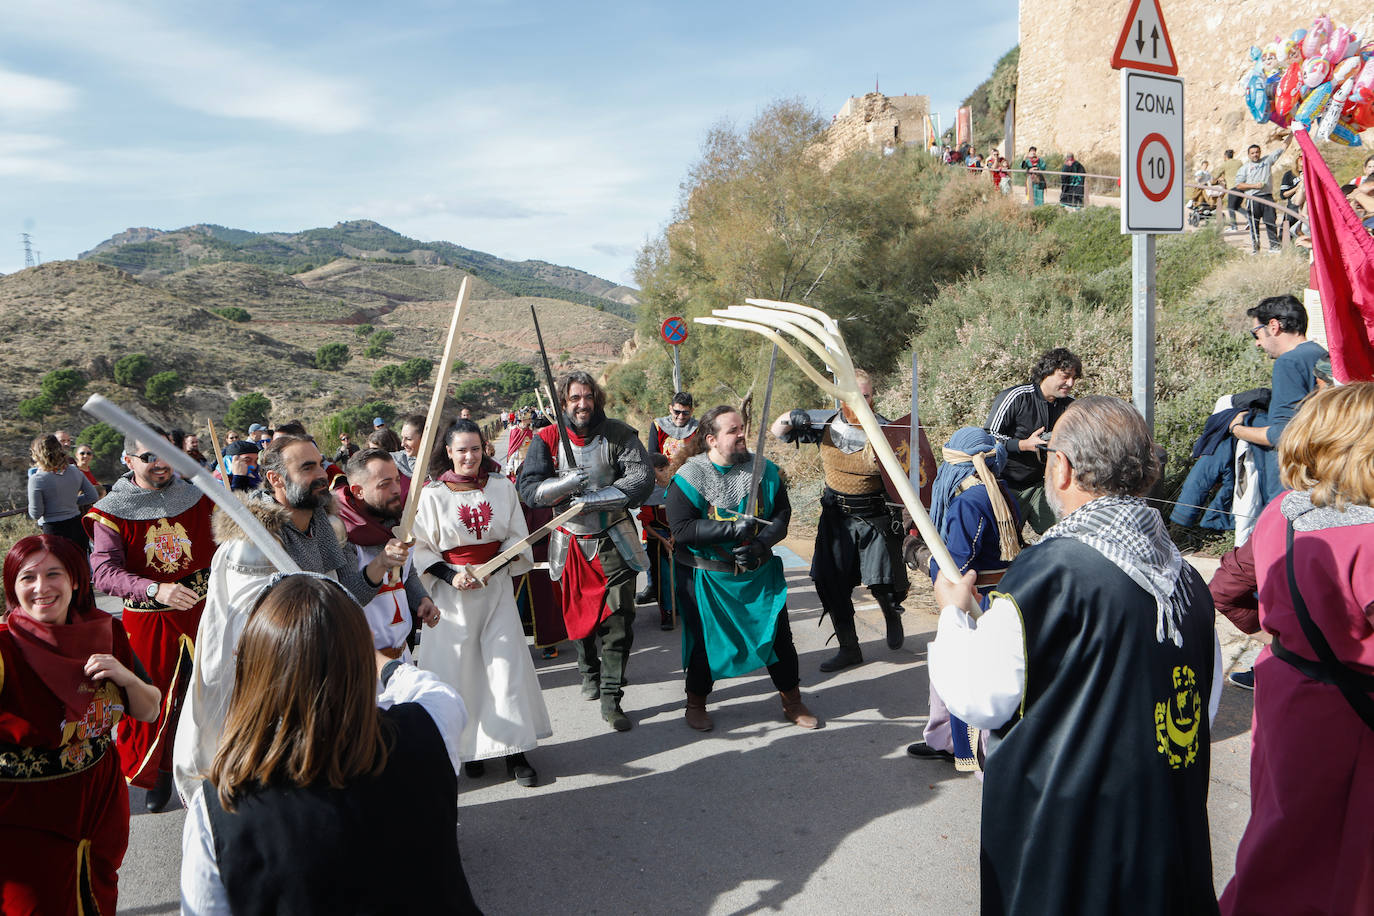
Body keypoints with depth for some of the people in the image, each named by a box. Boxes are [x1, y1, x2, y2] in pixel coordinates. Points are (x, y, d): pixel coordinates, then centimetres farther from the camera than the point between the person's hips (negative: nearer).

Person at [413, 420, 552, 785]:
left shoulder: (502, 487, 3)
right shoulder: (432, 494, -3)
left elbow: (516, 538, 4)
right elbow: (421, 548, -2)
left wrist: (490, 569, -12)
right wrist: (451, 576, -16)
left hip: (497, 586, 1)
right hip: (452, 591, -1)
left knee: (507, 662, -2)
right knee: (459, 667, 2)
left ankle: (514, 750, 7)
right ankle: (470, 746, 18)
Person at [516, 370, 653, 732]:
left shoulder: (617, 434, -7)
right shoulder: (547, 439, -3)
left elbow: (642, 477, -16)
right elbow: (527, 488, -9)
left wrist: (597, 497, -25)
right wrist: (565, 484, -26)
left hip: (613, 539, -2)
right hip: (571, 542, 2)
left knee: (618, 617, -7)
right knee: (579, 614, 15)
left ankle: (611, 698, 2)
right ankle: (589, 672, 42)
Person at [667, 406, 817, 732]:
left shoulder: (763, 469, -1)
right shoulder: (689, 476, -11)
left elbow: (782, 515, 1)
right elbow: (681, 529, -18)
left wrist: (761, 544, -18)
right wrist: (731, 528, -26)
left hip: (759, 571, 3)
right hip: (709, 576, -3)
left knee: (779, 635, 7)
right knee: (706, 639, 8)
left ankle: (792, 702, 26)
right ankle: (696, 703, 30)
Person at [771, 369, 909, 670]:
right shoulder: (825, 422, -2)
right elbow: (776, 431, 5)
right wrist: (790, 417, -15)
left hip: (875, 518, -3)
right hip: (836, 517, 3)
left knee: (881, 584, -5)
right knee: (832, 585, 6)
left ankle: (892, 615, 33)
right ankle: (848, 648, 25)